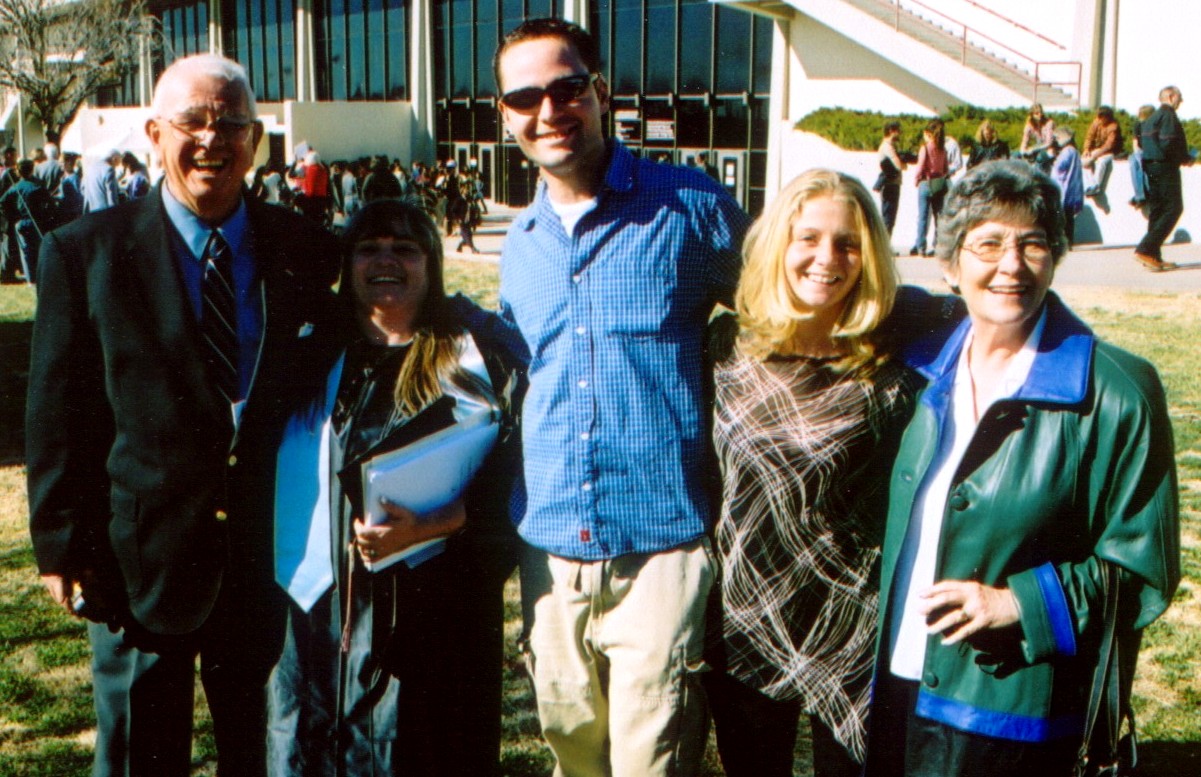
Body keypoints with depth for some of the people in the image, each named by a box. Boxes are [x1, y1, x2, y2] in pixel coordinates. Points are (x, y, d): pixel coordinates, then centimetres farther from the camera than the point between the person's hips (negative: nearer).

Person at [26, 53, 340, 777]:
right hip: (140, 556, -2)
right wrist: (61, 544, -5)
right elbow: (58, 413, -3)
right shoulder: (85, 253, -3)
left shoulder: (307, 251, 2)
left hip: (272, 553, 2)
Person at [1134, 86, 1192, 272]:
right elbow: (1169, 143, -22)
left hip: (1151, 167, 10)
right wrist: (1186, 158, -6)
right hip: (1165, 167, -10)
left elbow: (1141, 142, 17)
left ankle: (1153, 256, 11)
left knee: (1156, 211, 11)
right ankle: (1145, 250, -16)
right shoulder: (1168, 115, -11)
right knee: (1173, 208, -8)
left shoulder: (1152, 118, 17)